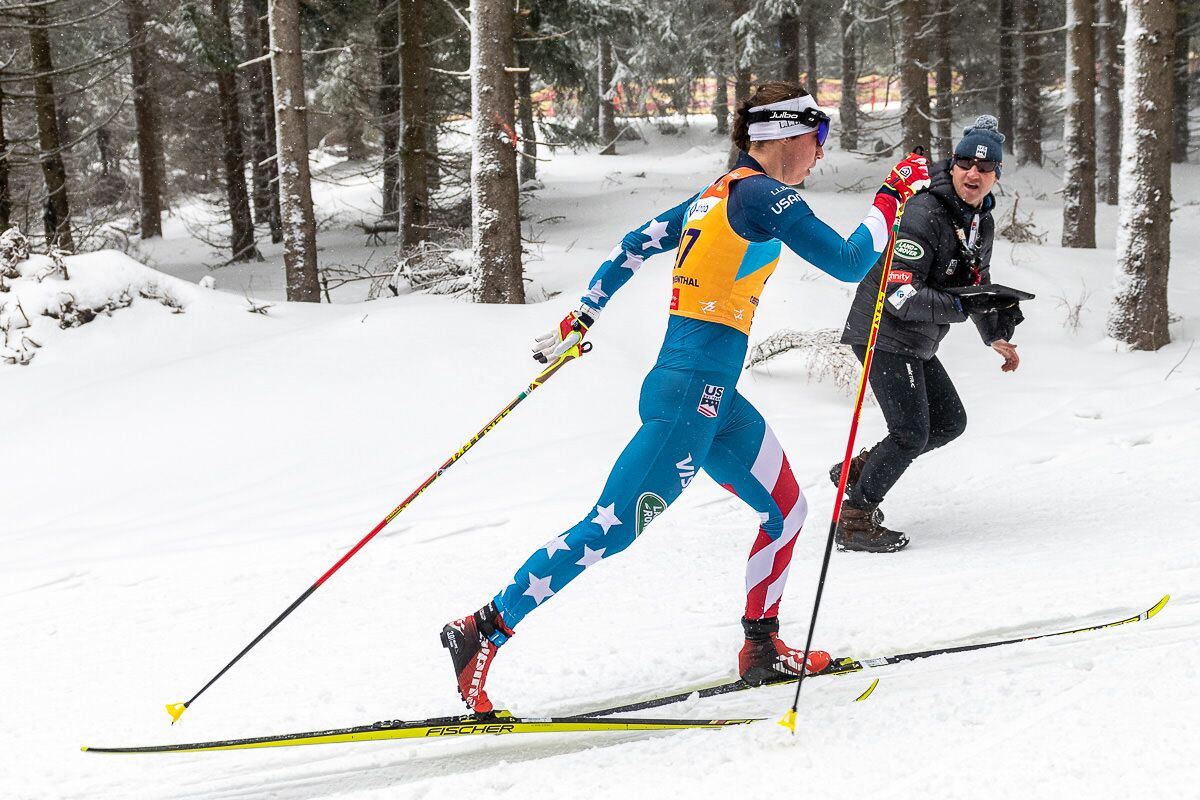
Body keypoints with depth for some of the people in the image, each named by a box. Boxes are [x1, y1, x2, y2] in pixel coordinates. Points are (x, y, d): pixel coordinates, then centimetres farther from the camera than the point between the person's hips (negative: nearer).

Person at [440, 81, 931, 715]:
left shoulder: (718, 193, 17)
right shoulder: (764, 194, -10)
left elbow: (634, 245, 19)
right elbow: (848, 262, -11)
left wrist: (581, 318, 23)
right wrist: (893, 197, 2)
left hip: (713, 397, 10)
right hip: (694, 388, -10)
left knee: (786, 511, 17)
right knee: (612, 530, -10)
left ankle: (761, 648, 26)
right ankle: (484, 632, -7)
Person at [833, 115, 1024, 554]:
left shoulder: (981, 221, 9)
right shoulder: (922, 216, -22)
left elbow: (978, 287, 24)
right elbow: (900, 294, -28)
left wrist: (996, 335, 18)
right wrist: (960, 305, -32)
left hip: (918, 343, 10)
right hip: (885, 335, -10)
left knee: (949, 422, 15)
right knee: (912, 433, -10)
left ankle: (858, 470, 23)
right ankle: (853, 520, 0)